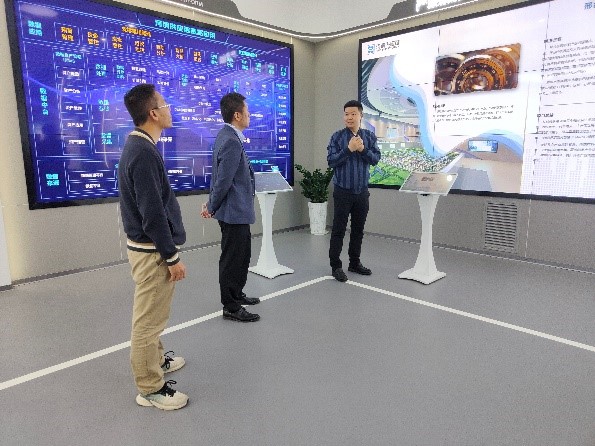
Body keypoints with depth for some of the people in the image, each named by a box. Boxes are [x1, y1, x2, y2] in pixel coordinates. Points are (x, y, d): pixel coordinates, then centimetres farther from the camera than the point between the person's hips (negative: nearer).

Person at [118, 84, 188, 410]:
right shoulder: (144, 153, -22)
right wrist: (172, 257, -18)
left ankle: (155, 359, 43)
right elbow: (153, 215, -24)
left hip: (147, 245, 10)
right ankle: (150, 388, 18)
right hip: (152, 250, -10)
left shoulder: (139, 145, 9)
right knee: (149, 320, 3)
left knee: (150, 316, 24)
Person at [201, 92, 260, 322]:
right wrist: (211, 207, -9)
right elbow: (223, 180, -22)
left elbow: (220, 176, 14)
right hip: (234, 210, -10)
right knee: (232, 258, 3)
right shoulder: (232, 141, -22)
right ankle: (231, 307, 17)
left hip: (238, 210, 10)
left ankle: (236, 294, 38)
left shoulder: (228, 136, 11)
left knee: (242, 254, 21)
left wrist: (212, 204, 17)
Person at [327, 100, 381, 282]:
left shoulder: (369, 136, 5)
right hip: (343, 191, -3)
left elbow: (376, 159, -2)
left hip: (362, 191, 4)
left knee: (358, 229, 12)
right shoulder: (337, 136, -4)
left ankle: (355, 263, 26)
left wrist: (363, 149, -18)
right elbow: (331, 161, -11)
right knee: (339, 229, 0)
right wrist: (349, 149, -20)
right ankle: (336, 266, 10)